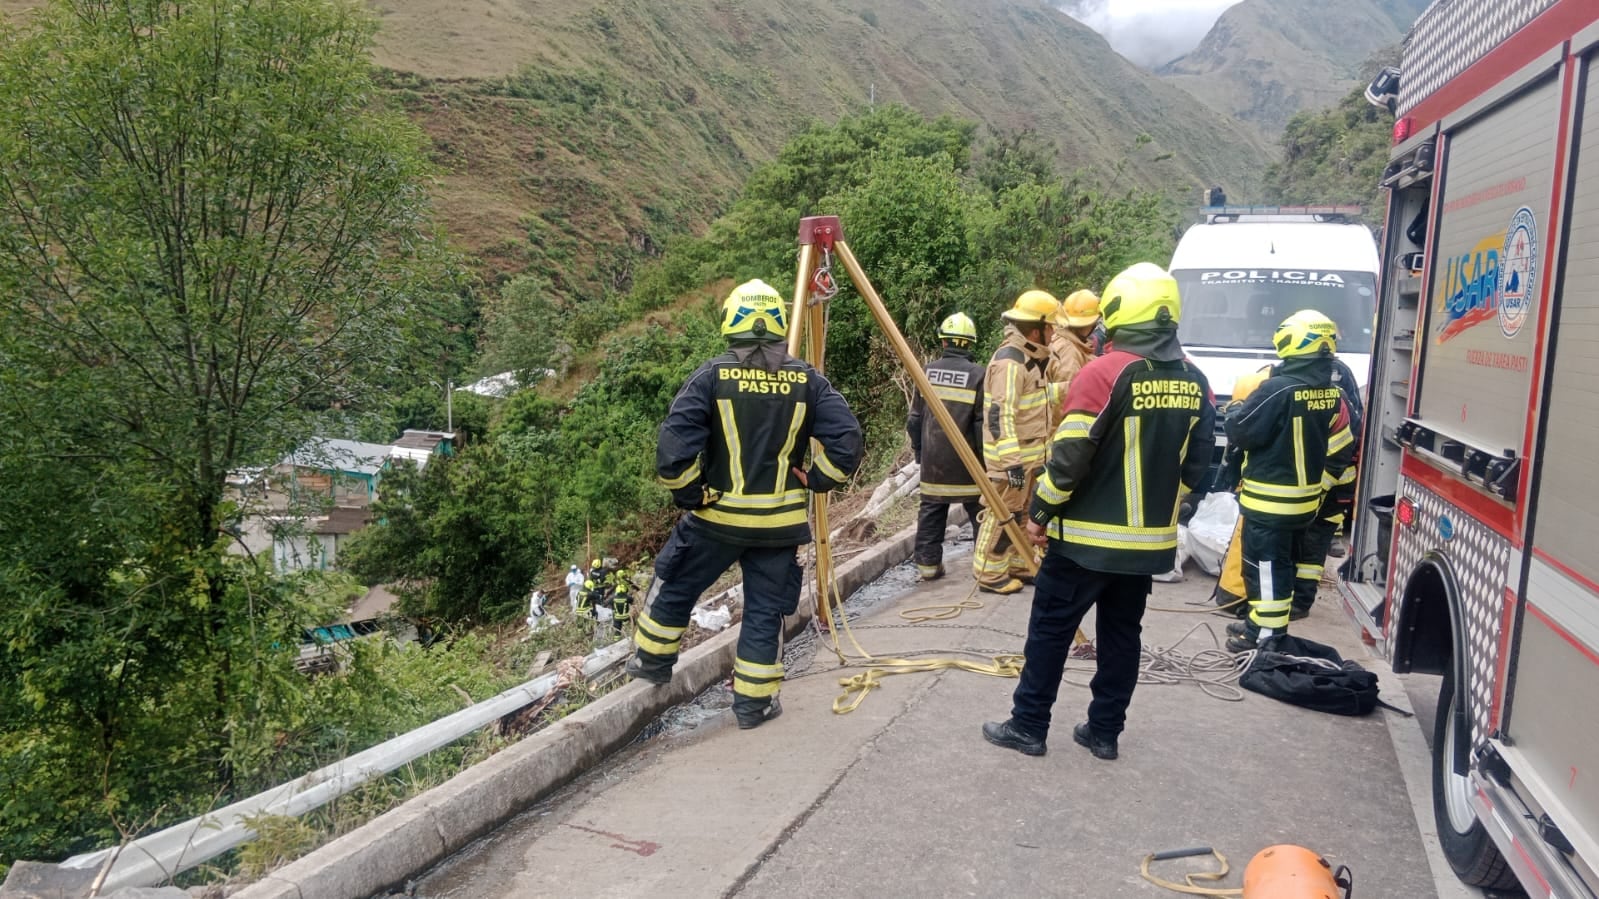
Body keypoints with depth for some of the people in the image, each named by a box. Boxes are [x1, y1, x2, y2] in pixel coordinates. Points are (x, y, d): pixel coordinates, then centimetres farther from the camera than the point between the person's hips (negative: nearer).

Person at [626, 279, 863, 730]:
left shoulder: (712, 375, -9)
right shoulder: (808, 379, -3)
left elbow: (674, 446, -16)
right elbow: (847, 441, -7)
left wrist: (689, 495, -2)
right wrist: (813, 481, 5)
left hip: (716, 515, -1)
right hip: (780, 520, 1)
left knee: (675, 588, 21)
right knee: (765, 610, 13)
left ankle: (652, 662, 37)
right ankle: (754, 701, 19)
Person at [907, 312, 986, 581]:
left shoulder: (927, 372, 2)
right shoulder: (977, 375, -10)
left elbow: (915, 418, 6)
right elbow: (983, 424, -12)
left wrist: (918, 449, 19)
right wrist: (986, 458, -2)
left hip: (933, 460, 4)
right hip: (966, 461, -3)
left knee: (931, 511, 12)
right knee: (980, 512, 7)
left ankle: (928, 563, 15)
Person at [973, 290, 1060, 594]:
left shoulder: (1030, 357, 12)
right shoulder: (1009, 361, -21)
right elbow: (1000, 416, -27)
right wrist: (1011, 461, -31)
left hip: (1031, 452, 10)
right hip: (1011, 455, -10)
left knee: (1024, 512, 18)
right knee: (1003, 513, -4)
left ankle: (1019, 564, 30)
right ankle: (989, 574, 4)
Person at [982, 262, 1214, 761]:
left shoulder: (1105, 373, -18)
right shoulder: (1194, 382, 3)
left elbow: (1069, 457, -17)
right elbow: (1196, 461, 9)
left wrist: (1040, 512, -5)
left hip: (1087, 536, -6)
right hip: (1151, 539, 6)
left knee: (1051, 629, 6)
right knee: (1122, 633, 16)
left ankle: (1028, 726, 14)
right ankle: (1104, 731, 24)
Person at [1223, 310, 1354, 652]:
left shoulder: (1277, 389, -21)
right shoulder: (1332, 395, 4)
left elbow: (1238, 432, -16)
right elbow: (1342, 451, 9)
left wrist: (1234, 413, 5)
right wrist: (1319, 484, 18)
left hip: (1268, 501, -8)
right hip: (1306, 500, 8)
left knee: (1266, 567, -1)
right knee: (1287, 562, 18)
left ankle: (1265, 637, 5)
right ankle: (1262, 625, 30)